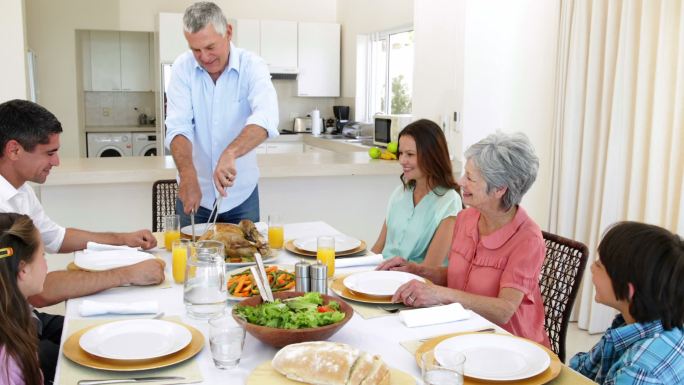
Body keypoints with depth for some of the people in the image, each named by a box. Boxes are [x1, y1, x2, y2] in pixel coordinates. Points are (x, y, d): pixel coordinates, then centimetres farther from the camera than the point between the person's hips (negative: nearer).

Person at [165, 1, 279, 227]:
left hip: (242, 192, -1)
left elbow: (266, 117, -29)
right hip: (196, 190, 1)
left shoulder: (252, 66, -11)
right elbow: (178, 127, -16)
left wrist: (230, 153, -46)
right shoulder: (183, 67, -7)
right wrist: (188, 175, -34)